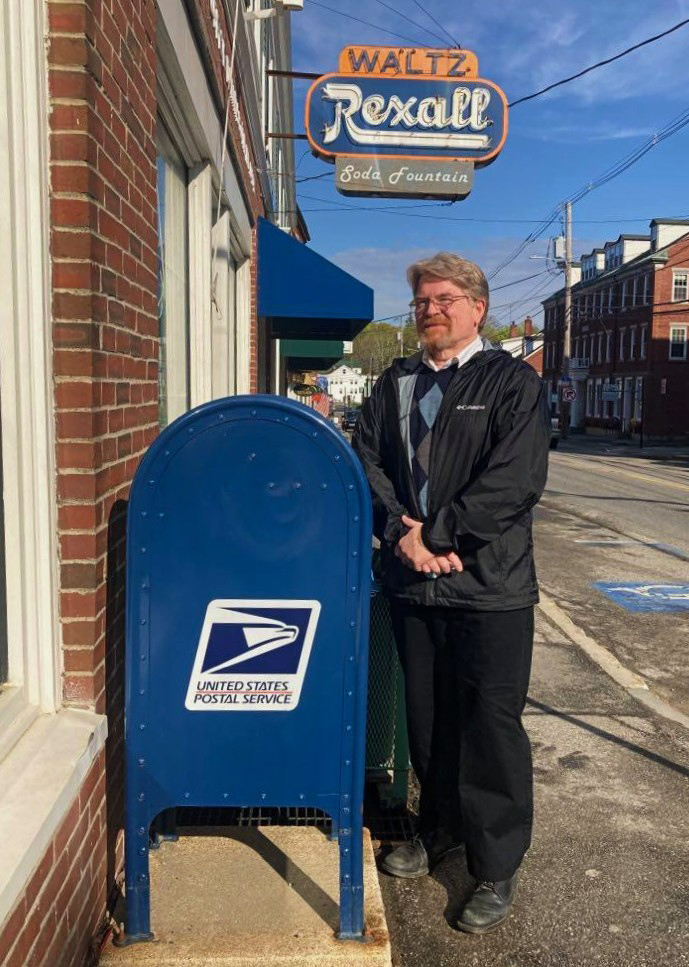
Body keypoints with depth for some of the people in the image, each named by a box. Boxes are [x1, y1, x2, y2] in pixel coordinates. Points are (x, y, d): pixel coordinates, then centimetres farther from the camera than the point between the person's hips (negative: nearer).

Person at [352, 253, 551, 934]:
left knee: (491, 726, 4)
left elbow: (515, 479, -14)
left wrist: (433, 532, -15)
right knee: (426, 718, 16)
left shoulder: (512, 382, -2)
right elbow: (366, 462, 4)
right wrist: (400, 534, -12)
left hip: (490, 586, -4)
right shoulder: (394, 385, 13)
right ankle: (441, 828, 38)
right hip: (411, 582, 5)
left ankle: (496, 870, 21)